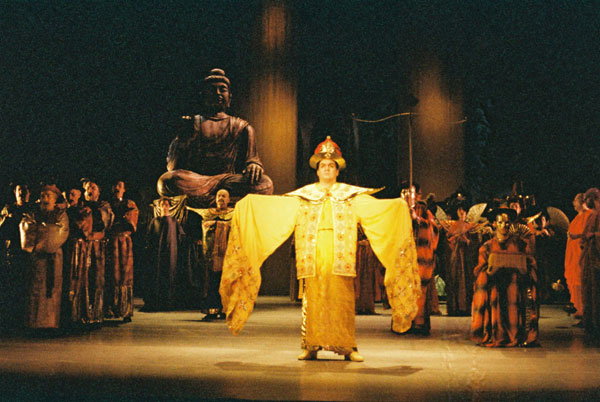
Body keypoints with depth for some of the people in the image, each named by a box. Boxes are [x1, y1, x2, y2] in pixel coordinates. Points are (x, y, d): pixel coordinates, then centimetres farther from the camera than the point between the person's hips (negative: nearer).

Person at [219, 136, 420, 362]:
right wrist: (251, 202, 2)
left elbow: (375, 206, 4)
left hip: (340, 256, -1)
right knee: (313, 300, -3)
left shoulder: (351, 195, 12)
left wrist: (398, 206, -11)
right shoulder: (304, 195, 15)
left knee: (342, 301, -5)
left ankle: (347, 347, 2)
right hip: (313, 256, 1)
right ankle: (311, 347, 4)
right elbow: (276, 204, 11)